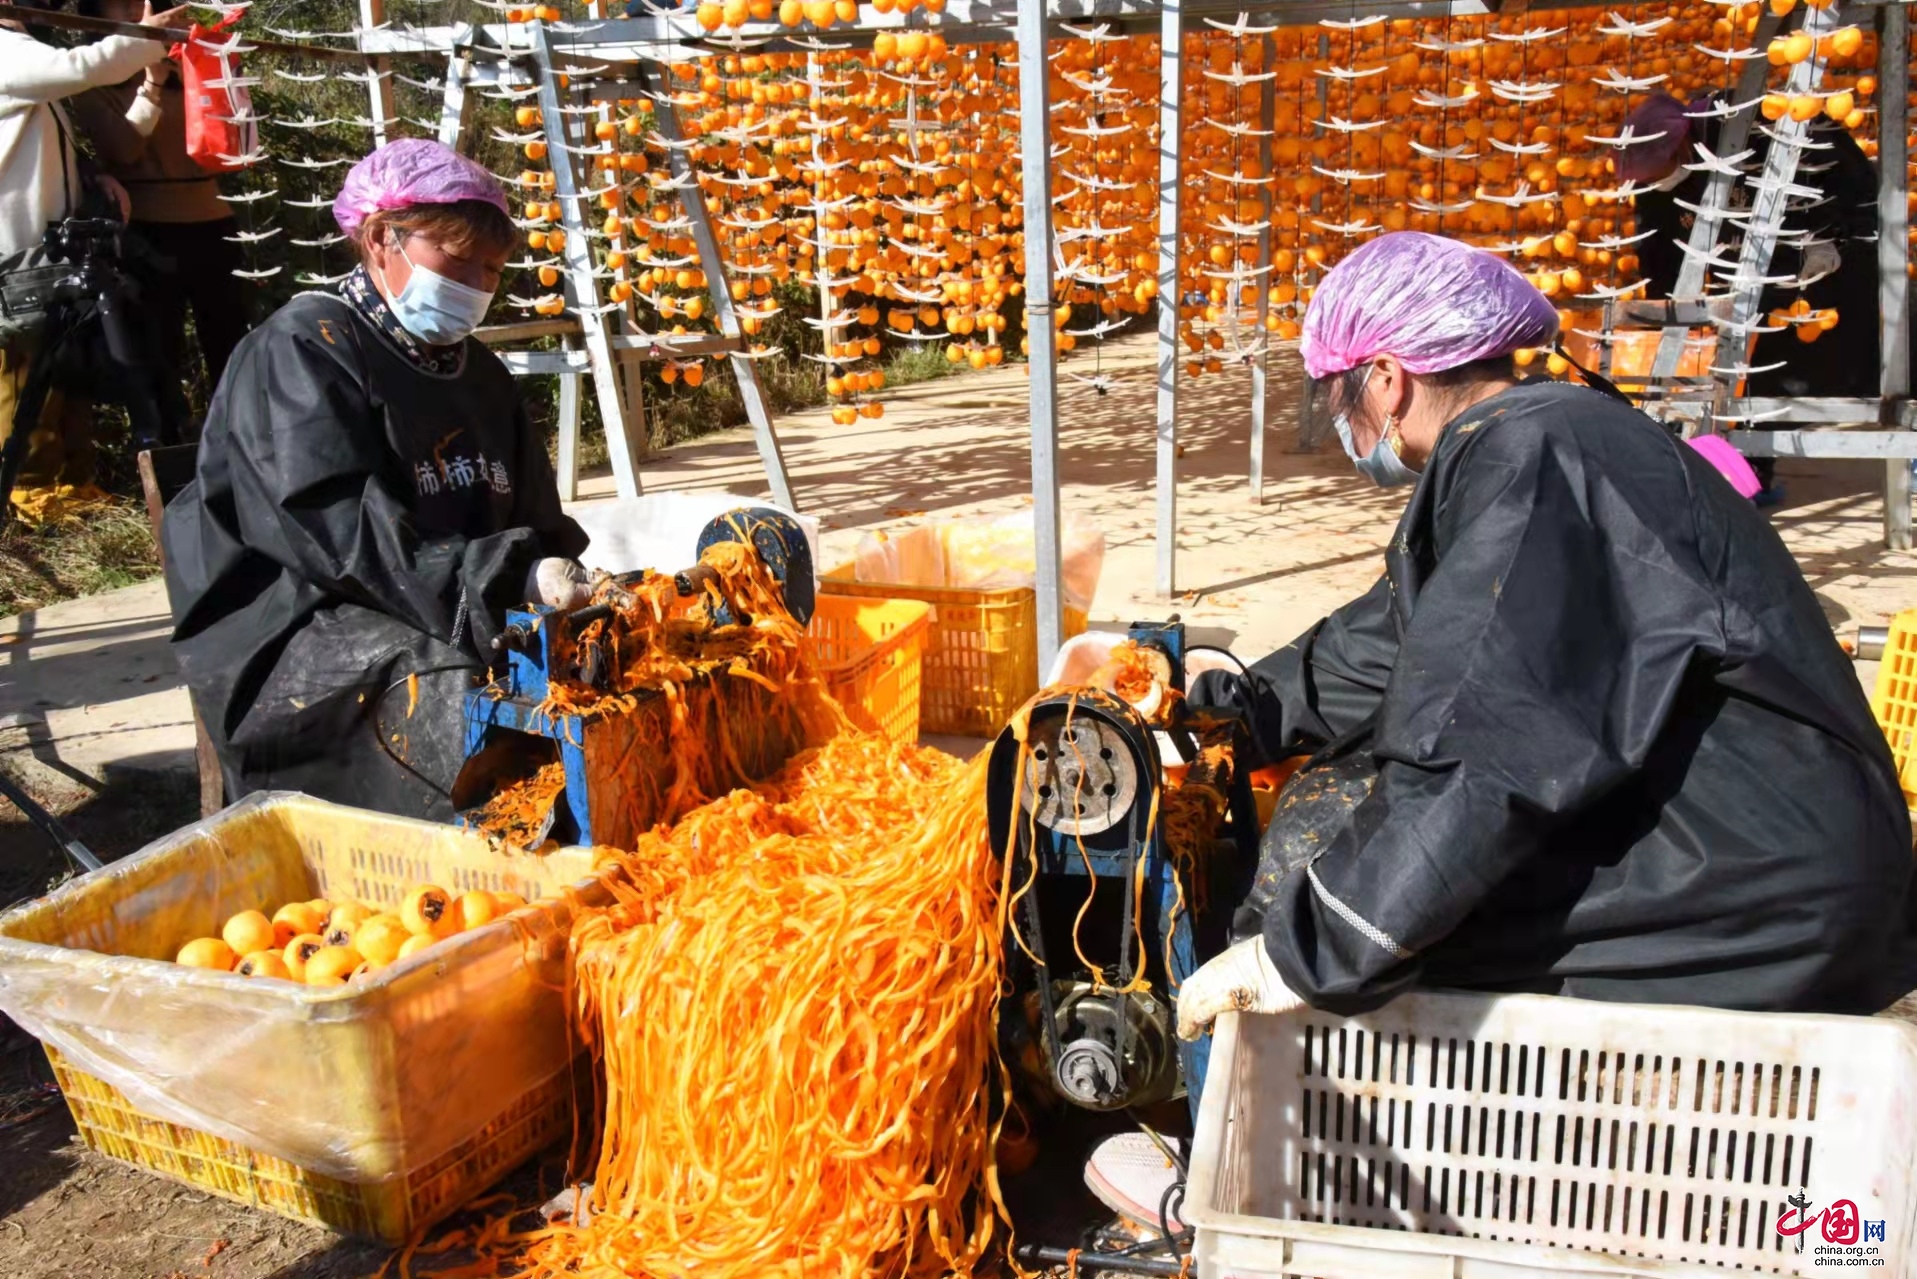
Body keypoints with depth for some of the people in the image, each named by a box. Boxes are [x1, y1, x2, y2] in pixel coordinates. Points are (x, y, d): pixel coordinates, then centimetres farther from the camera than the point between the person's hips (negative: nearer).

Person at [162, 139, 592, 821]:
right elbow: (344, 534, -18)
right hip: (297, 628, -6)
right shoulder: (301, 349, -5)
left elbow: (537, 525, 18)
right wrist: (510, 578, -28)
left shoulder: (478, 372, 19)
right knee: (473, 709, -34)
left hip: (470, 618, 7)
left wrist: (561, 582, -6)